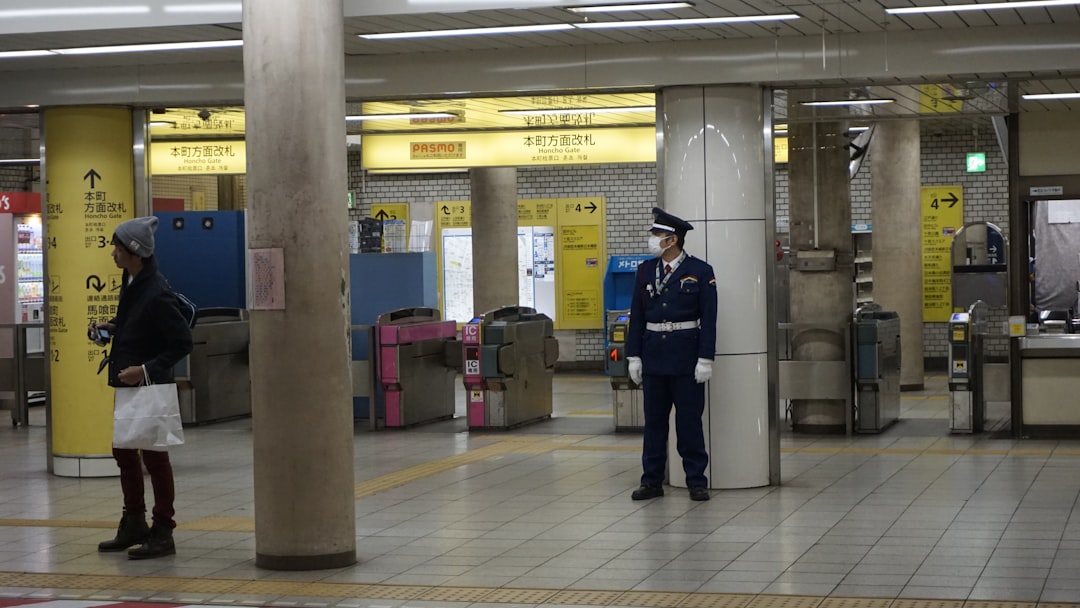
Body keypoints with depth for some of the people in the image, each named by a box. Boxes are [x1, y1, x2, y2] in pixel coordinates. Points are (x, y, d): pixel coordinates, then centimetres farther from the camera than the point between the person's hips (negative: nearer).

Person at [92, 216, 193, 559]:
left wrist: (146, 369, -24)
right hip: (127, 384, 10)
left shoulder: (157, 293, -22)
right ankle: (134, 524, 31)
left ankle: (162, 533, 10)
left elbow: (182, 342, -21)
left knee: (154, 457, 0)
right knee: (124, 451, 17)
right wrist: (111, 328, 5)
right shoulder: (131, 283, 6)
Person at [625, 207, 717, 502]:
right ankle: (652, 481, 14)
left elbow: (708, 319, -6)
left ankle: (697, 481, 7)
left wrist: (705, 359, -11)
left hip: (686, 355, -4)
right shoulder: (645, 270, 8)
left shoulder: (700, 272, -4)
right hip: (653, 353, 4)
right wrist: (634, 356, 5)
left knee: (689, 420, 0)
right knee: (654, 420, 8)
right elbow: (637, 316, 9)